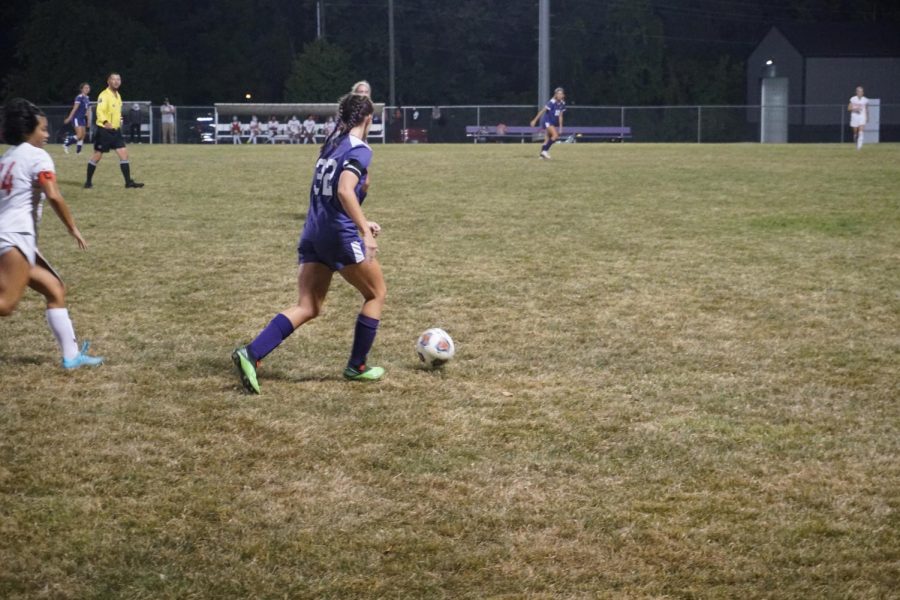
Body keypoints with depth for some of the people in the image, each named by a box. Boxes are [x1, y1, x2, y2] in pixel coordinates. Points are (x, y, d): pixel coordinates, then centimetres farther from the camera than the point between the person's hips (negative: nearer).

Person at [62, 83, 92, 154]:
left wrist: (89, 121, 17)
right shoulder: (79, 97, -13)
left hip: (83, 118, 8)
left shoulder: (87, 98, 11)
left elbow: (88, 111, 16)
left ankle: (78, 151, 12)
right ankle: (66, 144, 1)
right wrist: (69, 118, -13)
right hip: (77, 118, -8)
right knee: (79, 136, -15)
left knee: (83, 135, 6)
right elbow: (74, 108, -15)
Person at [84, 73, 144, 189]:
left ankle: (128, 182, 2)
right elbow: (100, 111, -29)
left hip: (116, 131, 7)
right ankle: (88, 182, 11)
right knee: (97, 156, 0)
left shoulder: (117, 95, 13)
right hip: (104, 130, -7)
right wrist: (105, 122, -45)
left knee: (124, 154, -1)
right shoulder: (104, 95, -14)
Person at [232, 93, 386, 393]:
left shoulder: (331, 145, 17)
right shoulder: (360, 149, -9)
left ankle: (251, 354, -14)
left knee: (307, 306, 4)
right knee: (376, 292, 14)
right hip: (341, 235, -8)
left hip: (313, 233, 8)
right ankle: (356, 366, 17)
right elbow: (344, 191, -25)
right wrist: (365, 231, -27)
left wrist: (360, 223, 30)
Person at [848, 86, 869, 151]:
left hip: (862, 118, 0)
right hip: (854, 118, 0)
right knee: (855, 132, 8)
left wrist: (867, 117, 23)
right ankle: (857, 144, 33)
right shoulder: (853, 99, -2)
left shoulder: (865, 100, 2)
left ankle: (859, 146, -22)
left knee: (861, 132, -17)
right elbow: (849, 108, 0)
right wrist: (855, 109, -18)